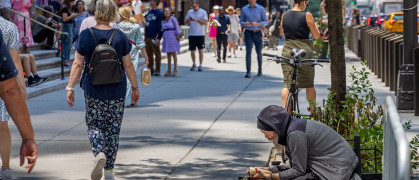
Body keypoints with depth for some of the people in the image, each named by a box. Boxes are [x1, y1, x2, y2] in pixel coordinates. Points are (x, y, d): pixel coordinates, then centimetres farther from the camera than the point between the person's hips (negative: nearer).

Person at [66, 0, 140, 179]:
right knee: (113, 128, 10)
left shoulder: (86, 35, -6)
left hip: (93, 90, -1)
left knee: (94, 125, 12)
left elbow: (78, 64, -5)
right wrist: (135, 87, 10)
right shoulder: (120, 36, -4)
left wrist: (70, 87, 2)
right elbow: (128, 65, 0)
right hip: (117, 91, 1)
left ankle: (100, 154, -16)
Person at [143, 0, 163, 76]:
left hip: (154, 38, -7)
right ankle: (150, 69, 16)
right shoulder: (149, 12, 15)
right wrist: (144, 22, 2)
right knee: (149, 54, 9)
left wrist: (158, 38, -16)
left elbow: (160, 26, -11)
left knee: (157, 54, 0)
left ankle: (157, 70, 5)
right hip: (147, 36, 7)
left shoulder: (159, 13, -7)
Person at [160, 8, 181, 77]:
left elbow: (177, 27, -7)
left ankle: (175, 70, 0)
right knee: (168, 54, 6)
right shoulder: (164, 20, 14)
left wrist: (178, 35, -15)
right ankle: (169, 71, 8)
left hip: (172, 37, -6)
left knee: (174, 53, -4)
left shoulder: (173, 19, -4)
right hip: (166, 37, 6)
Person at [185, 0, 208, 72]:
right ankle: (194, 64, 21)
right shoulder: (189, 12, 11)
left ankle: (200, 65, 0)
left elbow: (205, 22, -9)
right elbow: (185, 22, 11)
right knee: (192, 50, 4)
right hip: (192, 34, 3)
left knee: (200, 50, -3)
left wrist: (197, 20, -20)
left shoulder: (203, 12, -1)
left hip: (200, 34, -3)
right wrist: (188, 20, -12)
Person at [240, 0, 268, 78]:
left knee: (259, 52, 10)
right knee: (248, 52, -11)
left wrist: (258, 24, -17)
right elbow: (241, 21, 10)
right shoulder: (244, 9, 5)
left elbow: (265, 21, 2)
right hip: (248, 33, 0)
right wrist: (244, 24, -14)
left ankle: (260, 70, 29)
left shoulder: (261, 9, 1)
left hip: (257, 33, 0)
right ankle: (248, 72, -15)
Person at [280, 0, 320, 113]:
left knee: (287, 84, 0)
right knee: (309, 84, 12)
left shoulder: (284, 16, 5)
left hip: (287, 52, 3)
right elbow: (316, 36, -1)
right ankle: (313, 111, 22)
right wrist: (314, 26, 16)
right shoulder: (307, 16, -7)